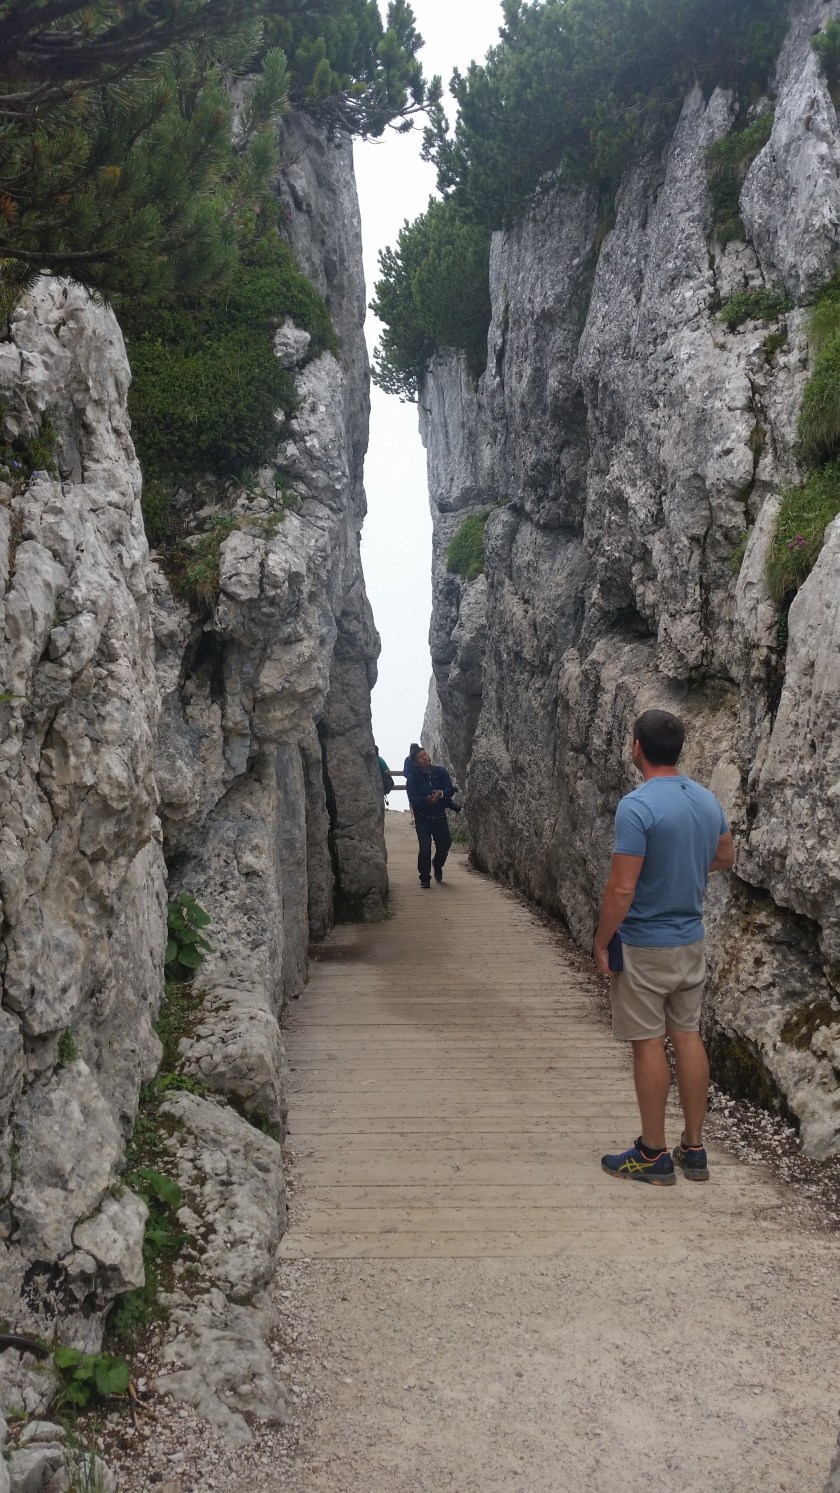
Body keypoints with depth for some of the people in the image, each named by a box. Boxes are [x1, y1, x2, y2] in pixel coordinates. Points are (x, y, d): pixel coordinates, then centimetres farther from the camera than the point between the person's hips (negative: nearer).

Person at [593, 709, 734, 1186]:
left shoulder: (637, 807, -21)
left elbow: (622, 889, -21)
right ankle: (694, 1150, 21)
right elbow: (726, 857, 19)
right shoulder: (708, 800, 2)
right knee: (688, 1036, 12)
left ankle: (654, 1155, 12)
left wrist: (601, 942, -9)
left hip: (644, 946, -7)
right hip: (691, 941, 7)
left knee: (649, 1044, 2)